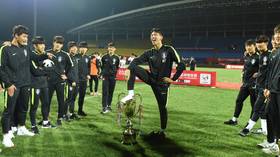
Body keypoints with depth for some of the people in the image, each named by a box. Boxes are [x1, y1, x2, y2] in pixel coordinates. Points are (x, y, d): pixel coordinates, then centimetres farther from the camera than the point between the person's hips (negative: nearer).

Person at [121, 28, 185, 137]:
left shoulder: (169, 50, -6)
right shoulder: (149, 53, 5)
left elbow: (181, 65, -9)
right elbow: (137, 60, -5)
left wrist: (173, 79, -11)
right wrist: (128, 69, -25)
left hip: (162, 83, -3)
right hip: (151, 79, 3)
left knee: (162, 107, 3)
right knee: (133, 68, -14)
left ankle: (162, 131, 20)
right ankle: (131, 94, -16)